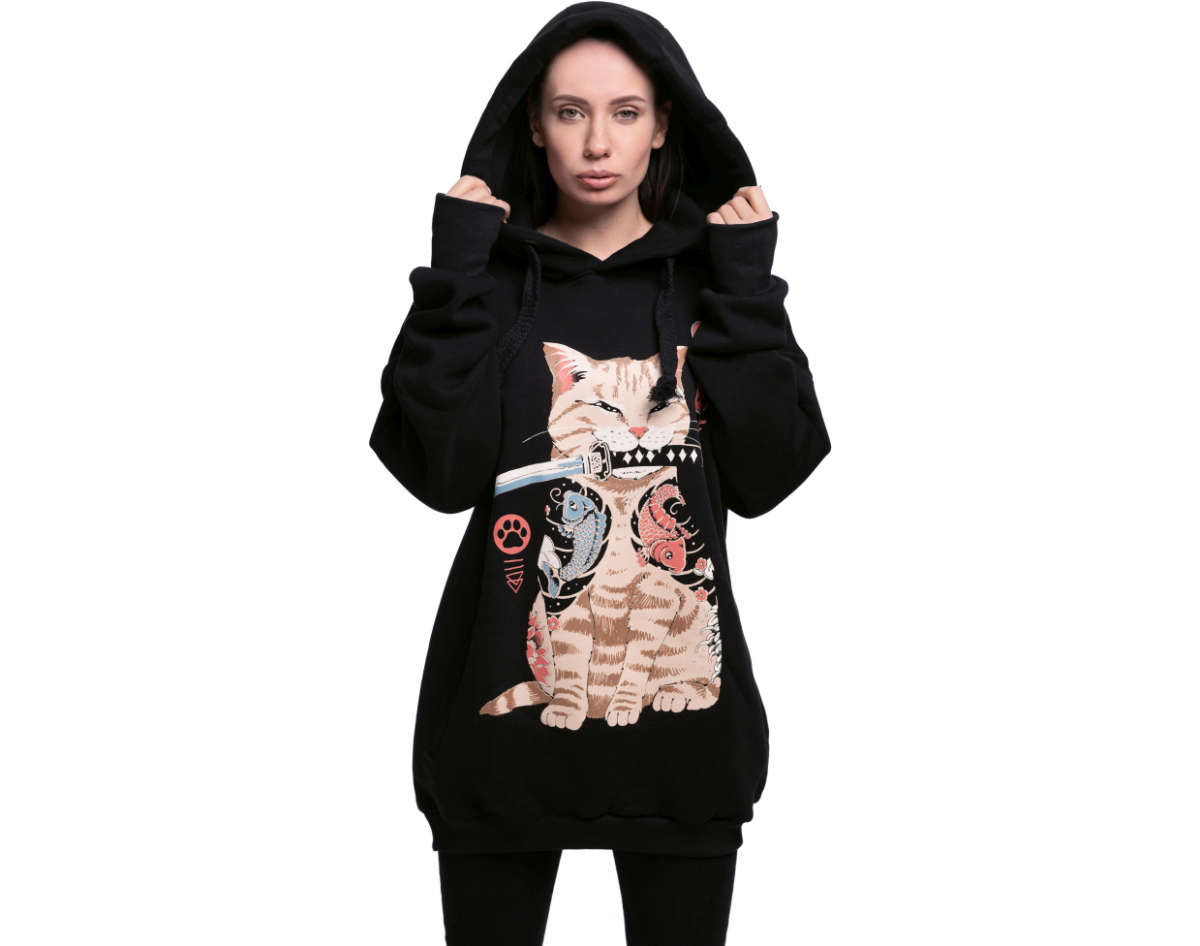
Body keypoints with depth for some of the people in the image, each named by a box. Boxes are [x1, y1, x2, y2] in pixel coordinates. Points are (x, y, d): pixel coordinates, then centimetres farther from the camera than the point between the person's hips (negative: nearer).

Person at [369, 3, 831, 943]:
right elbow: (443, 474, -11)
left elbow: (765, 475, -5)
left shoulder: (711, 274, 6)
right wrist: (457, 274, -11)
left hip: (682, 702, 1)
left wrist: (748, 290, -7)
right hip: (510, 698, -1)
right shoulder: (493, 276, 3)